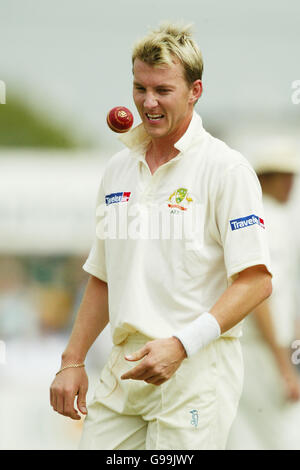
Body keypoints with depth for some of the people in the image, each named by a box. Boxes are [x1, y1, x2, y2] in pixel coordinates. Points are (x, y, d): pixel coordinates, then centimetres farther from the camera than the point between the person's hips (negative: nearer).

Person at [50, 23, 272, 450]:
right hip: (123, 372, 6)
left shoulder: (226, 169, -7)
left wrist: (181, 344, -20)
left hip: (196, 370, -6)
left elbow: (256, 281, -12)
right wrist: (72, 361, 13)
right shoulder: (118, 169, 14)